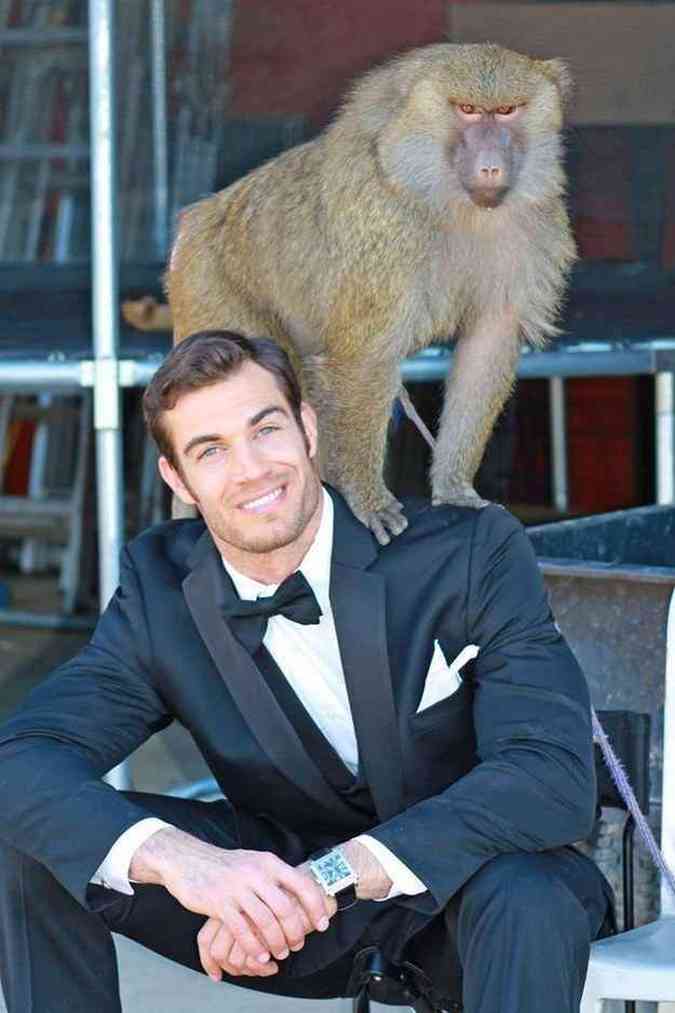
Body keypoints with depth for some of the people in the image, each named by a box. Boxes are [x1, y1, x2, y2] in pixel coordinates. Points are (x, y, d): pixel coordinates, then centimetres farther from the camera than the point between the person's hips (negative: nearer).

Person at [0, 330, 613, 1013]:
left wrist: (332, 874, -42)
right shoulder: (160, 588, -9)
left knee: (528, 894, -39)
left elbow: (555, 775, -31)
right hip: (283, 877, 3)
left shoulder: (473, 553, -20)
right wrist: (178, 858, -42)